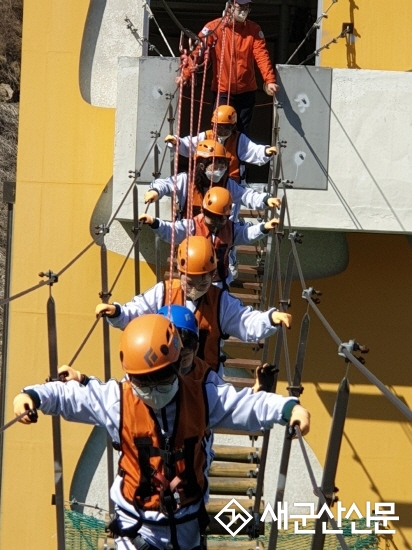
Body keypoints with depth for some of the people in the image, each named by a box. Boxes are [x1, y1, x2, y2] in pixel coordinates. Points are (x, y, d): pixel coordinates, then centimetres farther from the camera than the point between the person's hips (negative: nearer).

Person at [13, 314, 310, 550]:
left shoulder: (202, 398, -11)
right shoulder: (116, 400, -14)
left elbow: (250, 404, -12)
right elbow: (68, 395, -12)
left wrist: (289, 407, -27)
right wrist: (33, 396, -29)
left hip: (187, 522, 2)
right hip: (138, 525, -2)